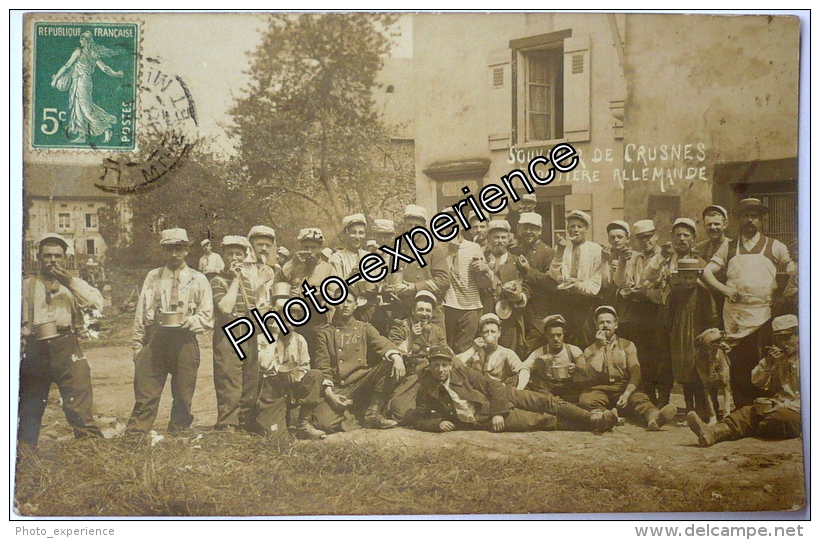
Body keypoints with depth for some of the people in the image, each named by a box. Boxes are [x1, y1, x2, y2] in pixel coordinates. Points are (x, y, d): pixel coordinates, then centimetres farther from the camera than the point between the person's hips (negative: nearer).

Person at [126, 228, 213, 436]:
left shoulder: (198, 280, 9)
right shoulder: (153, 277, 13)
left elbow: (206, 318, 7)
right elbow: (140, 314, 12)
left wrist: (187, 321, -12)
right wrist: (138, 346, 5)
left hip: (185, 342, 0)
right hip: (155, 340, 0)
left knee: (183, 397, 5)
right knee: (145, 395, -5)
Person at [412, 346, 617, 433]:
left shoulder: (461, 372, -2)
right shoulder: (426, 391, -4)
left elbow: (493, 385, -4)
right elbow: (418, 420, -2)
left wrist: (498, 413, -16)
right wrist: (438, 423, -22)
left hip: (500, 399, 2)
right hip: (484, 420, -2)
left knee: (547, 403, -11)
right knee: (538, 420, -14)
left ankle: (593, 419, -5)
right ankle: (591, 422, -9)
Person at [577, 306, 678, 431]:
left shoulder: (627, 346, 15)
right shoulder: (590, 350, 15)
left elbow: (635, 375, 2)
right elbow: (593, 374, -4)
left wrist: (626, 394, -17)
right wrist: (600, 348, -2)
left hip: (624, 389, 0)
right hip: (599, 390, 0)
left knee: (640, 399, -34)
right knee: (586, 399, -35)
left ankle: (654, 417, -64)